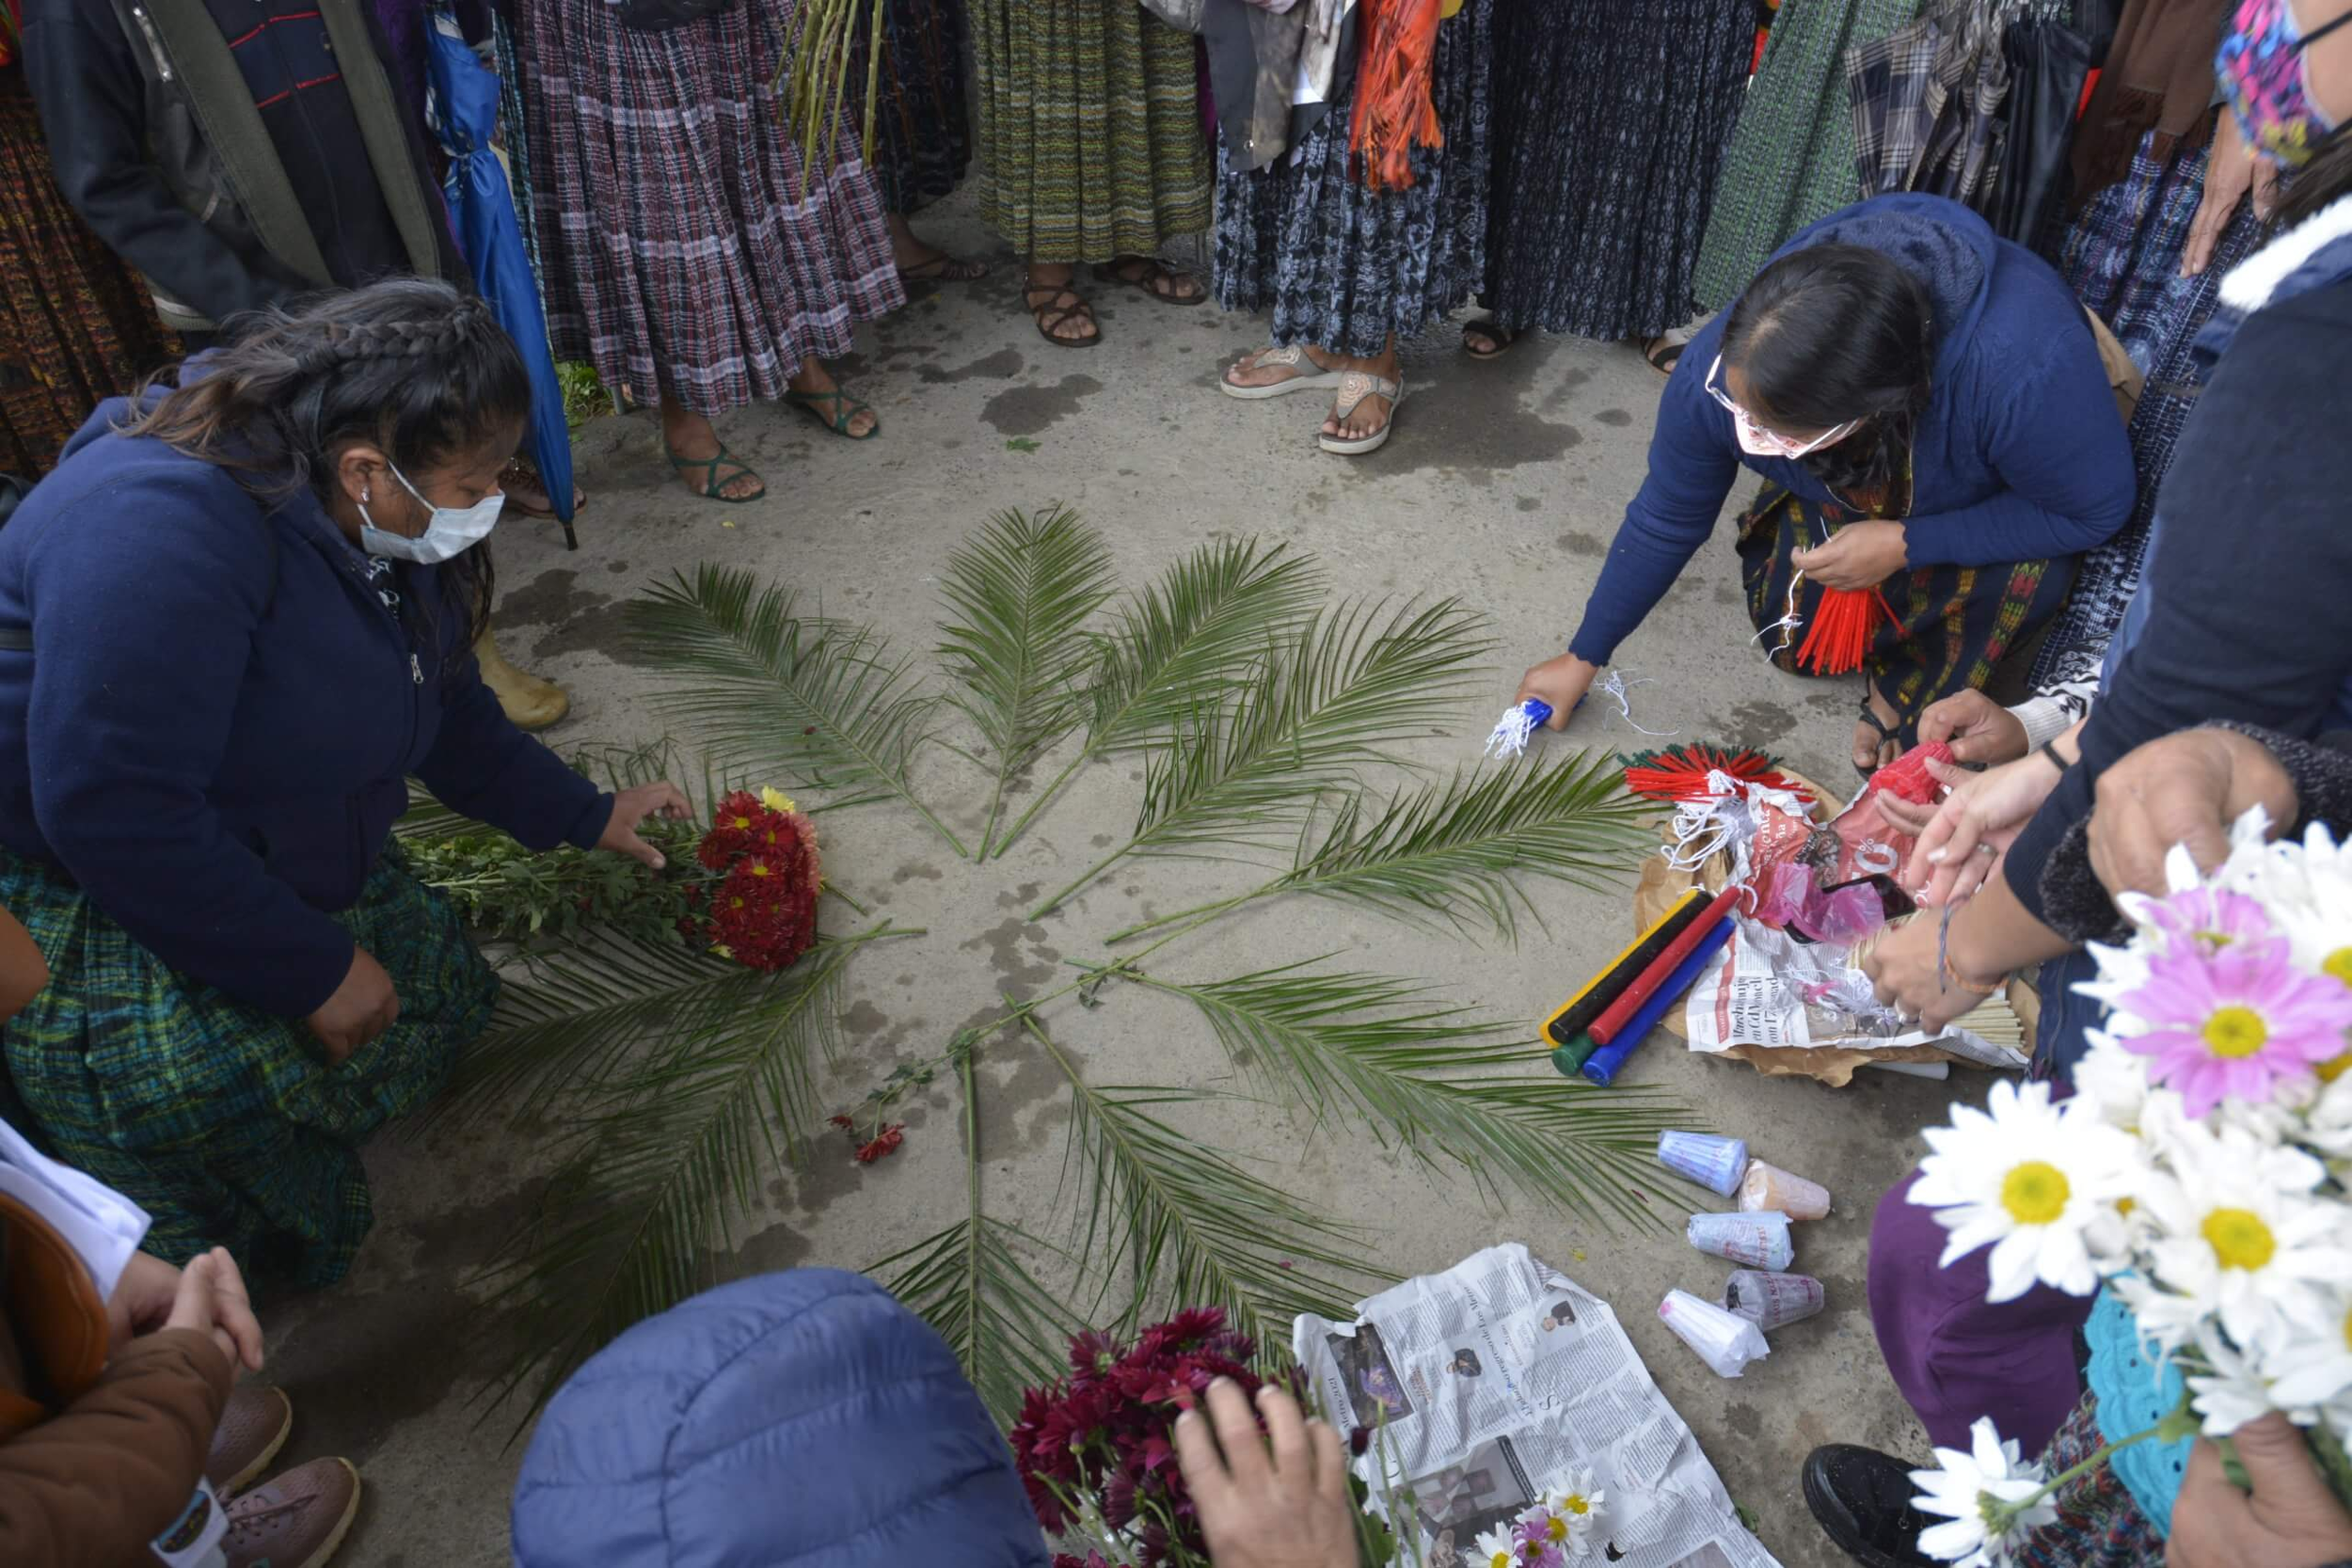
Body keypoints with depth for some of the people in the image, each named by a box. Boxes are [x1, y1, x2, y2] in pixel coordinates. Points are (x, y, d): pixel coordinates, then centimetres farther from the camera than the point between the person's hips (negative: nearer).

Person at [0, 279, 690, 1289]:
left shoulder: (377, 523, -3)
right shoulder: (168, 525, -33)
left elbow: (446, 710, 14)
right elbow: (113, 815, -34)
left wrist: (585, 816, 14)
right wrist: (311, 971, -26)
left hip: (265, 865, 9)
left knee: (446, 990, 2)